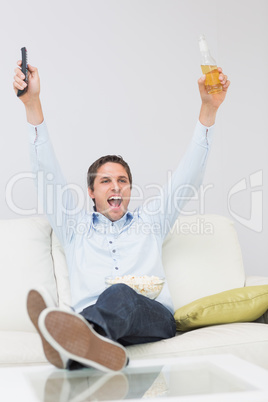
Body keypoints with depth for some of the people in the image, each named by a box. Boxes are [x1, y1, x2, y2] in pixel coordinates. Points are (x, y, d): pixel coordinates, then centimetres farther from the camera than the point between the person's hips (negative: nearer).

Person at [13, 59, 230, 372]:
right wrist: (32, 104, 10)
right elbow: (47, 174, 19)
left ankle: (73, 343, -72)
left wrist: (209, 108, 14)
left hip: (153, 316, 0)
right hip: (91, 316, 1)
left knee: (119, 296, -40)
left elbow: (189, 176, 23)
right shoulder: (75, 226, 29)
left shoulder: (149, 220, 31)